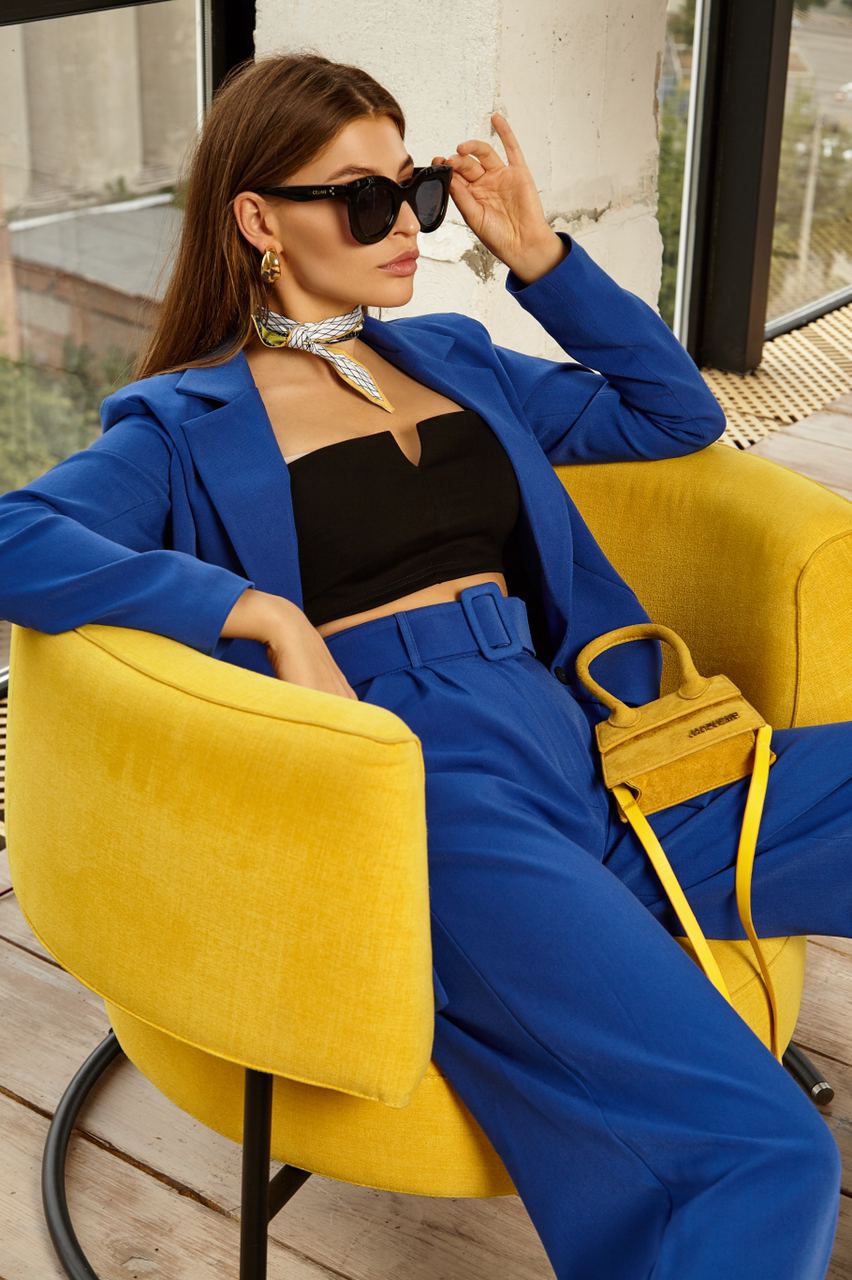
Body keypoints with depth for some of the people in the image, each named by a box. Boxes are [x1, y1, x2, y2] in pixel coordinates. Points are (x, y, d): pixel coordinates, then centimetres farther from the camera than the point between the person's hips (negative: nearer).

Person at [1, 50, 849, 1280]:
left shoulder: (454, 358, 23)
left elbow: (678, 416, 27)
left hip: (577, 745, 7)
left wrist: (539, 253, 17)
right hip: (426, 791, -6)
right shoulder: (191, 425, 7)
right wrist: (270, 615, -17)